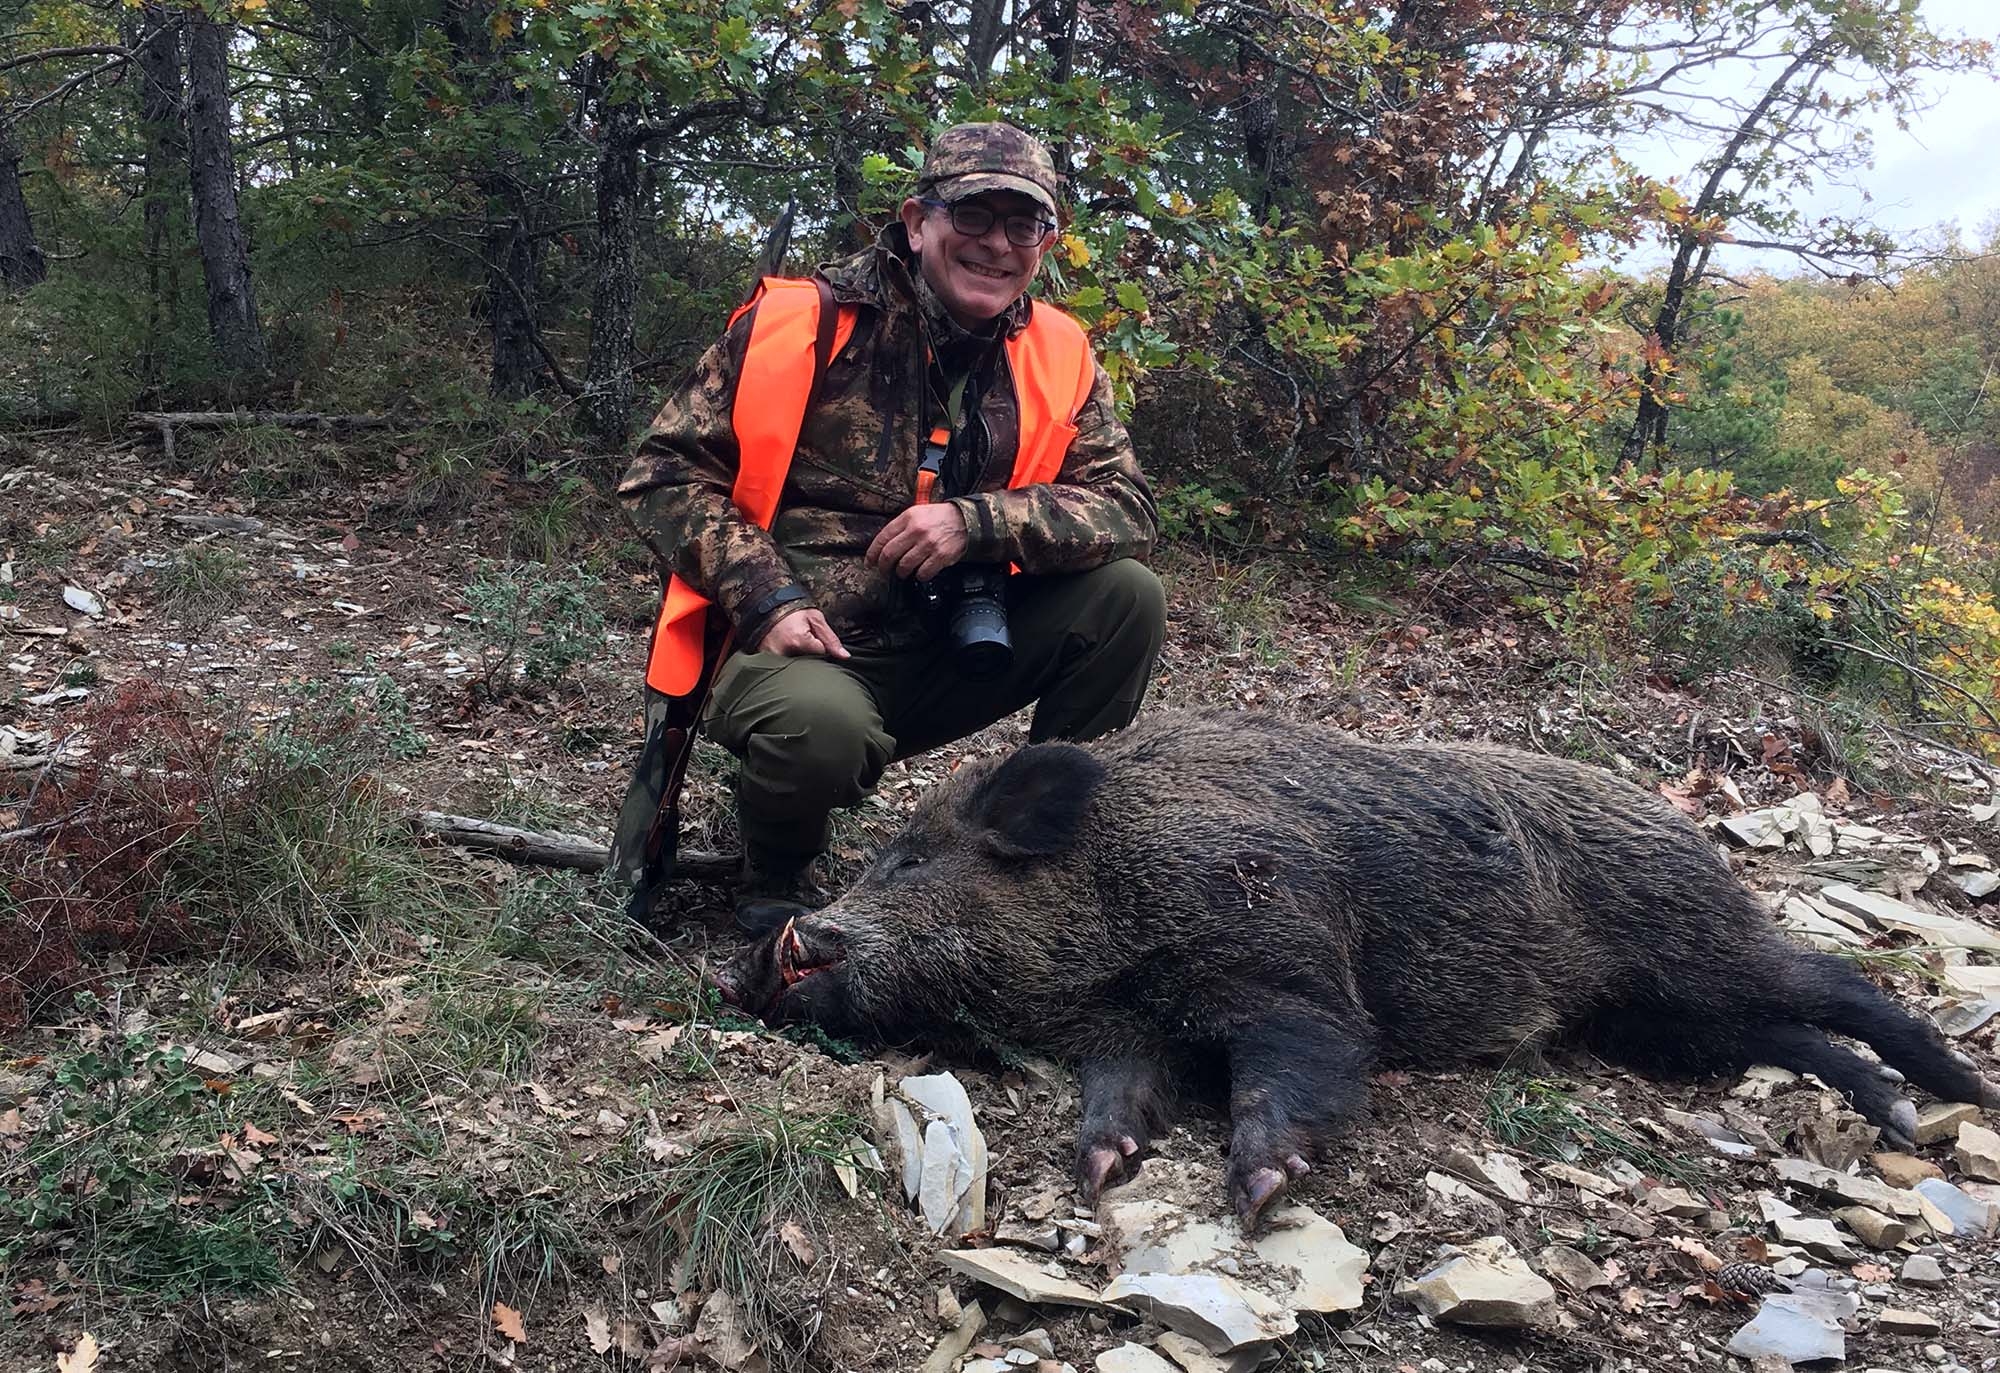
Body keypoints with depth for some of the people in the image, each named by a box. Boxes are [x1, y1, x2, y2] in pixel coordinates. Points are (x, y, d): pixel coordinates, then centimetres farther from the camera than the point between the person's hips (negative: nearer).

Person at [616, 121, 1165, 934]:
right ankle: (772, 882, -1)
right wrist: (766, 600, -20)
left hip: (954, 652, 4)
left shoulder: (1057, 357, 3)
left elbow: (1127, 509, -5)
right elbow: (666, 474, -6)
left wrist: (978, 521, -21)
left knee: (1127, 596, -13)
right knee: (823, 725, -38)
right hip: (802, 651, -4)